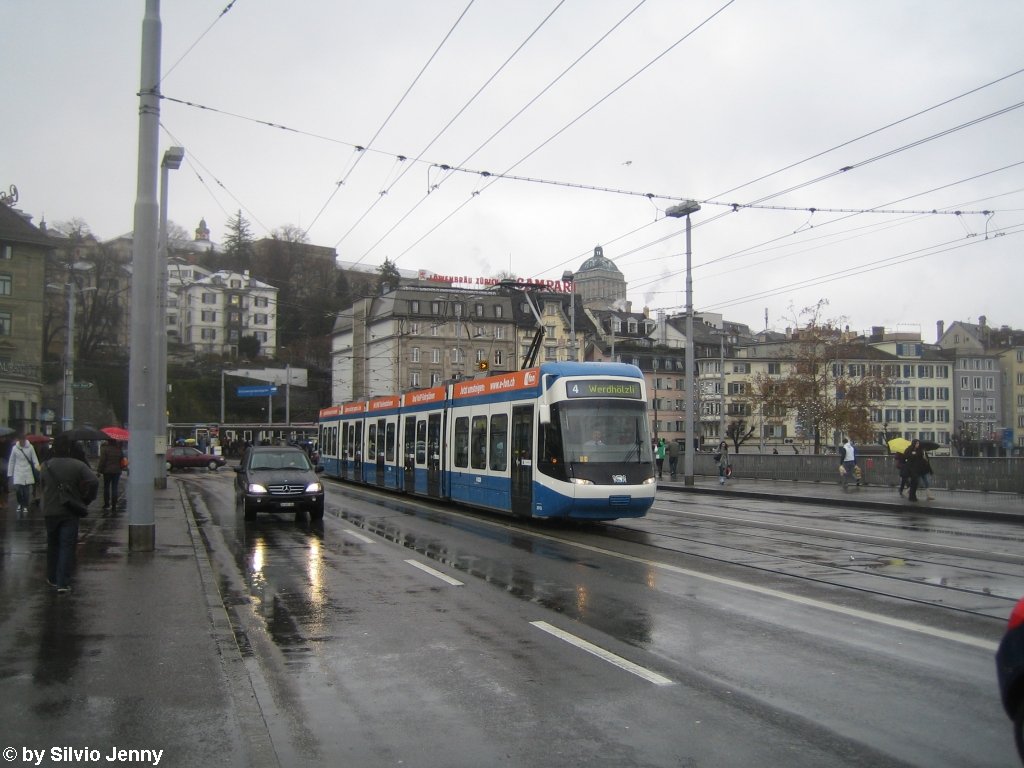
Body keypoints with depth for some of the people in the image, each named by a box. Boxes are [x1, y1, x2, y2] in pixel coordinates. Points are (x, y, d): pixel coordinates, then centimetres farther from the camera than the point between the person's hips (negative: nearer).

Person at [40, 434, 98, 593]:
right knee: (67, 546, -1)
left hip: (50, 511, 3)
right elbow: (93, 482, -17)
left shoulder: (46, 466, 1)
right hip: (70, 513, -3)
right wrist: (86, 500, -4)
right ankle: (63, 583, -8)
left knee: (52, 545, 19)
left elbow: (42, 485, 7)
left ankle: (52, 578, 30)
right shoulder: (78, 465, -8)